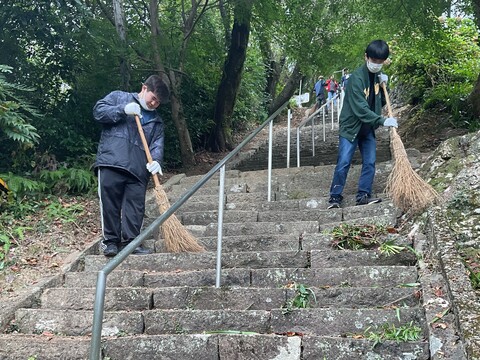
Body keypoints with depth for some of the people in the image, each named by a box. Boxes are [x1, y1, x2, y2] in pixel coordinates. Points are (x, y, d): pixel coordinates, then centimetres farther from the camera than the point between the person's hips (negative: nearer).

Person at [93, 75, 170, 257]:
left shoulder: (157, 121, 22)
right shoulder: (119, 97, 15)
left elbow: (157, 144, 10)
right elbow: (98, 111, 2)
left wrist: (155, 161, -11)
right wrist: (123, 110, -10)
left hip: (138, 170, 4)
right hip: (111, 162, -3)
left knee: (136, 207, -1)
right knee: (110, 203, -4)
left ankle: (130, 242, 8)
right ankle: (110, 240, 6)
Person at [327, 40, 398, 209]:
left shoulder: (377, 76, 4)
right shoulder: (357, 77, -20)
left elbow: (381, 102, 13)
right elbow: (360, 108, -29)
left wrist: (384, 85, -5)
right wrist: (382, 120, -36)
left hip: (368, 129, 7)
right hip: (351, 126, -7)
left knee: (370, 163, 2)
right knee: (343, 163, -8)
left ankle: (363, 195, 9)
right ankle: (335, 196, 0)